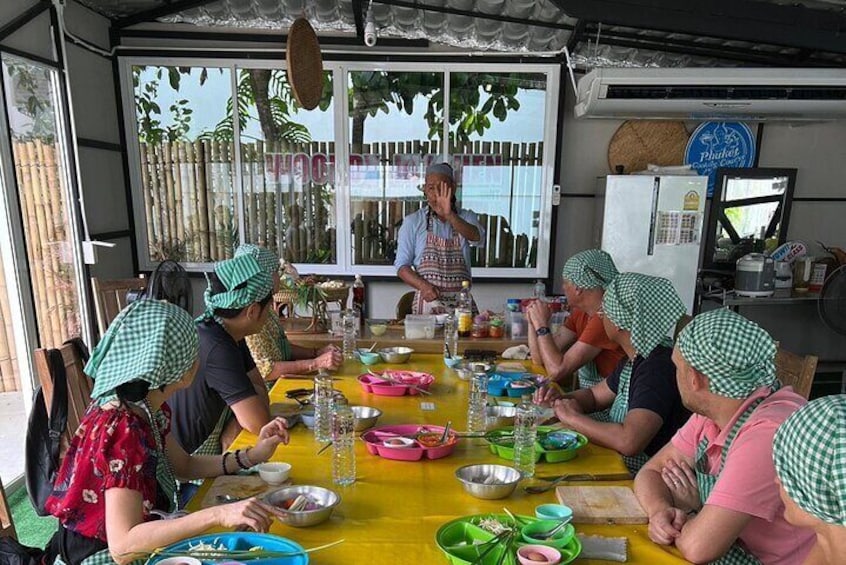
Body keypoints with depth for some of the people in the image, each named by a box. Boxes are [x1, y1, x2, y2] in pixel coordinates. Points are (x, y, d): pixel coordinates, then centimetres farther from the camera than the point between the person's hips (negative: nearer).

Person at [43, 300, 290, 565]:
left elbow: (183, 465, 9)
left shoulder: (149, 408, -4)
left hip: (138, 540, 7)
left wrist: (252, 456, -3)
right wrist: (217, 515, -41)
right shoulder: (122, 431, -29)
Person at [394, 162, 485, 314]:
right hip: (427, 301, -1)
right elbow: (402, 265, 3)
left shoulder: (466, 217, 8)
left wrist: (449, 215, -29)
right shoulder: (412, 221, 6)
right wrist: (423, 286, -15)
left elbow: (478, 238, -14)